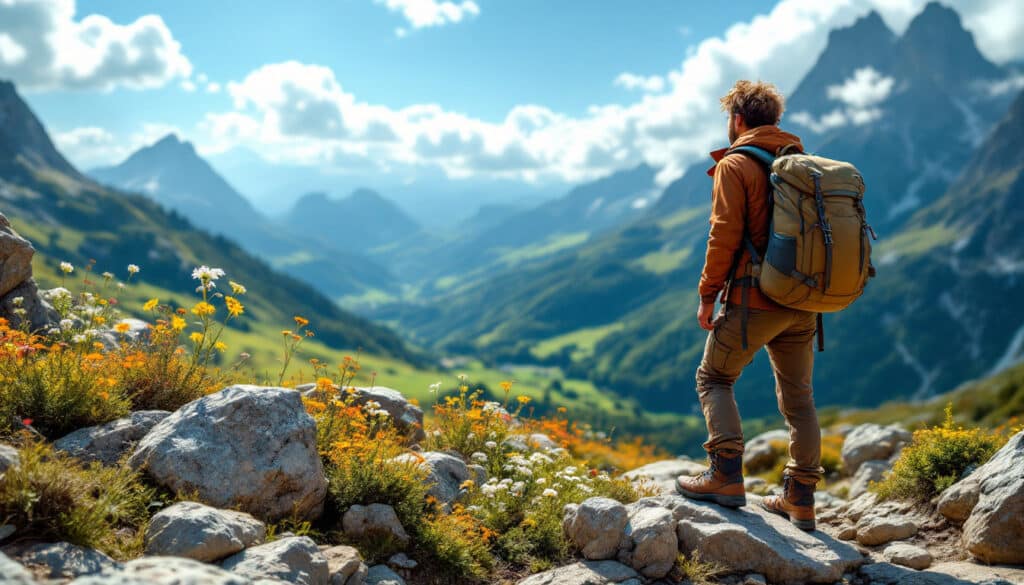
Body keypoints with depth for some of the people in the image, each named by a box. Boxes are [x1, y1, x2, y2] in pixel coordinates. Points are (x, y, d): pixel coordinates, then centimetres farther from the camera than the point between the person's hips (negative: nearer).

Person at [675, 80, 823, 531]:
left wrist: (708, 294, -6)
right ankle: (800, 500, 18)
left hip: (754, 300, -6)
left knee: (714, 378, 8)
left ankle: (726, 477, -3)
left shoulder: (735, 165, -6)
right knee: (797, 396, 12)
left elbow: (725, 235, -13)